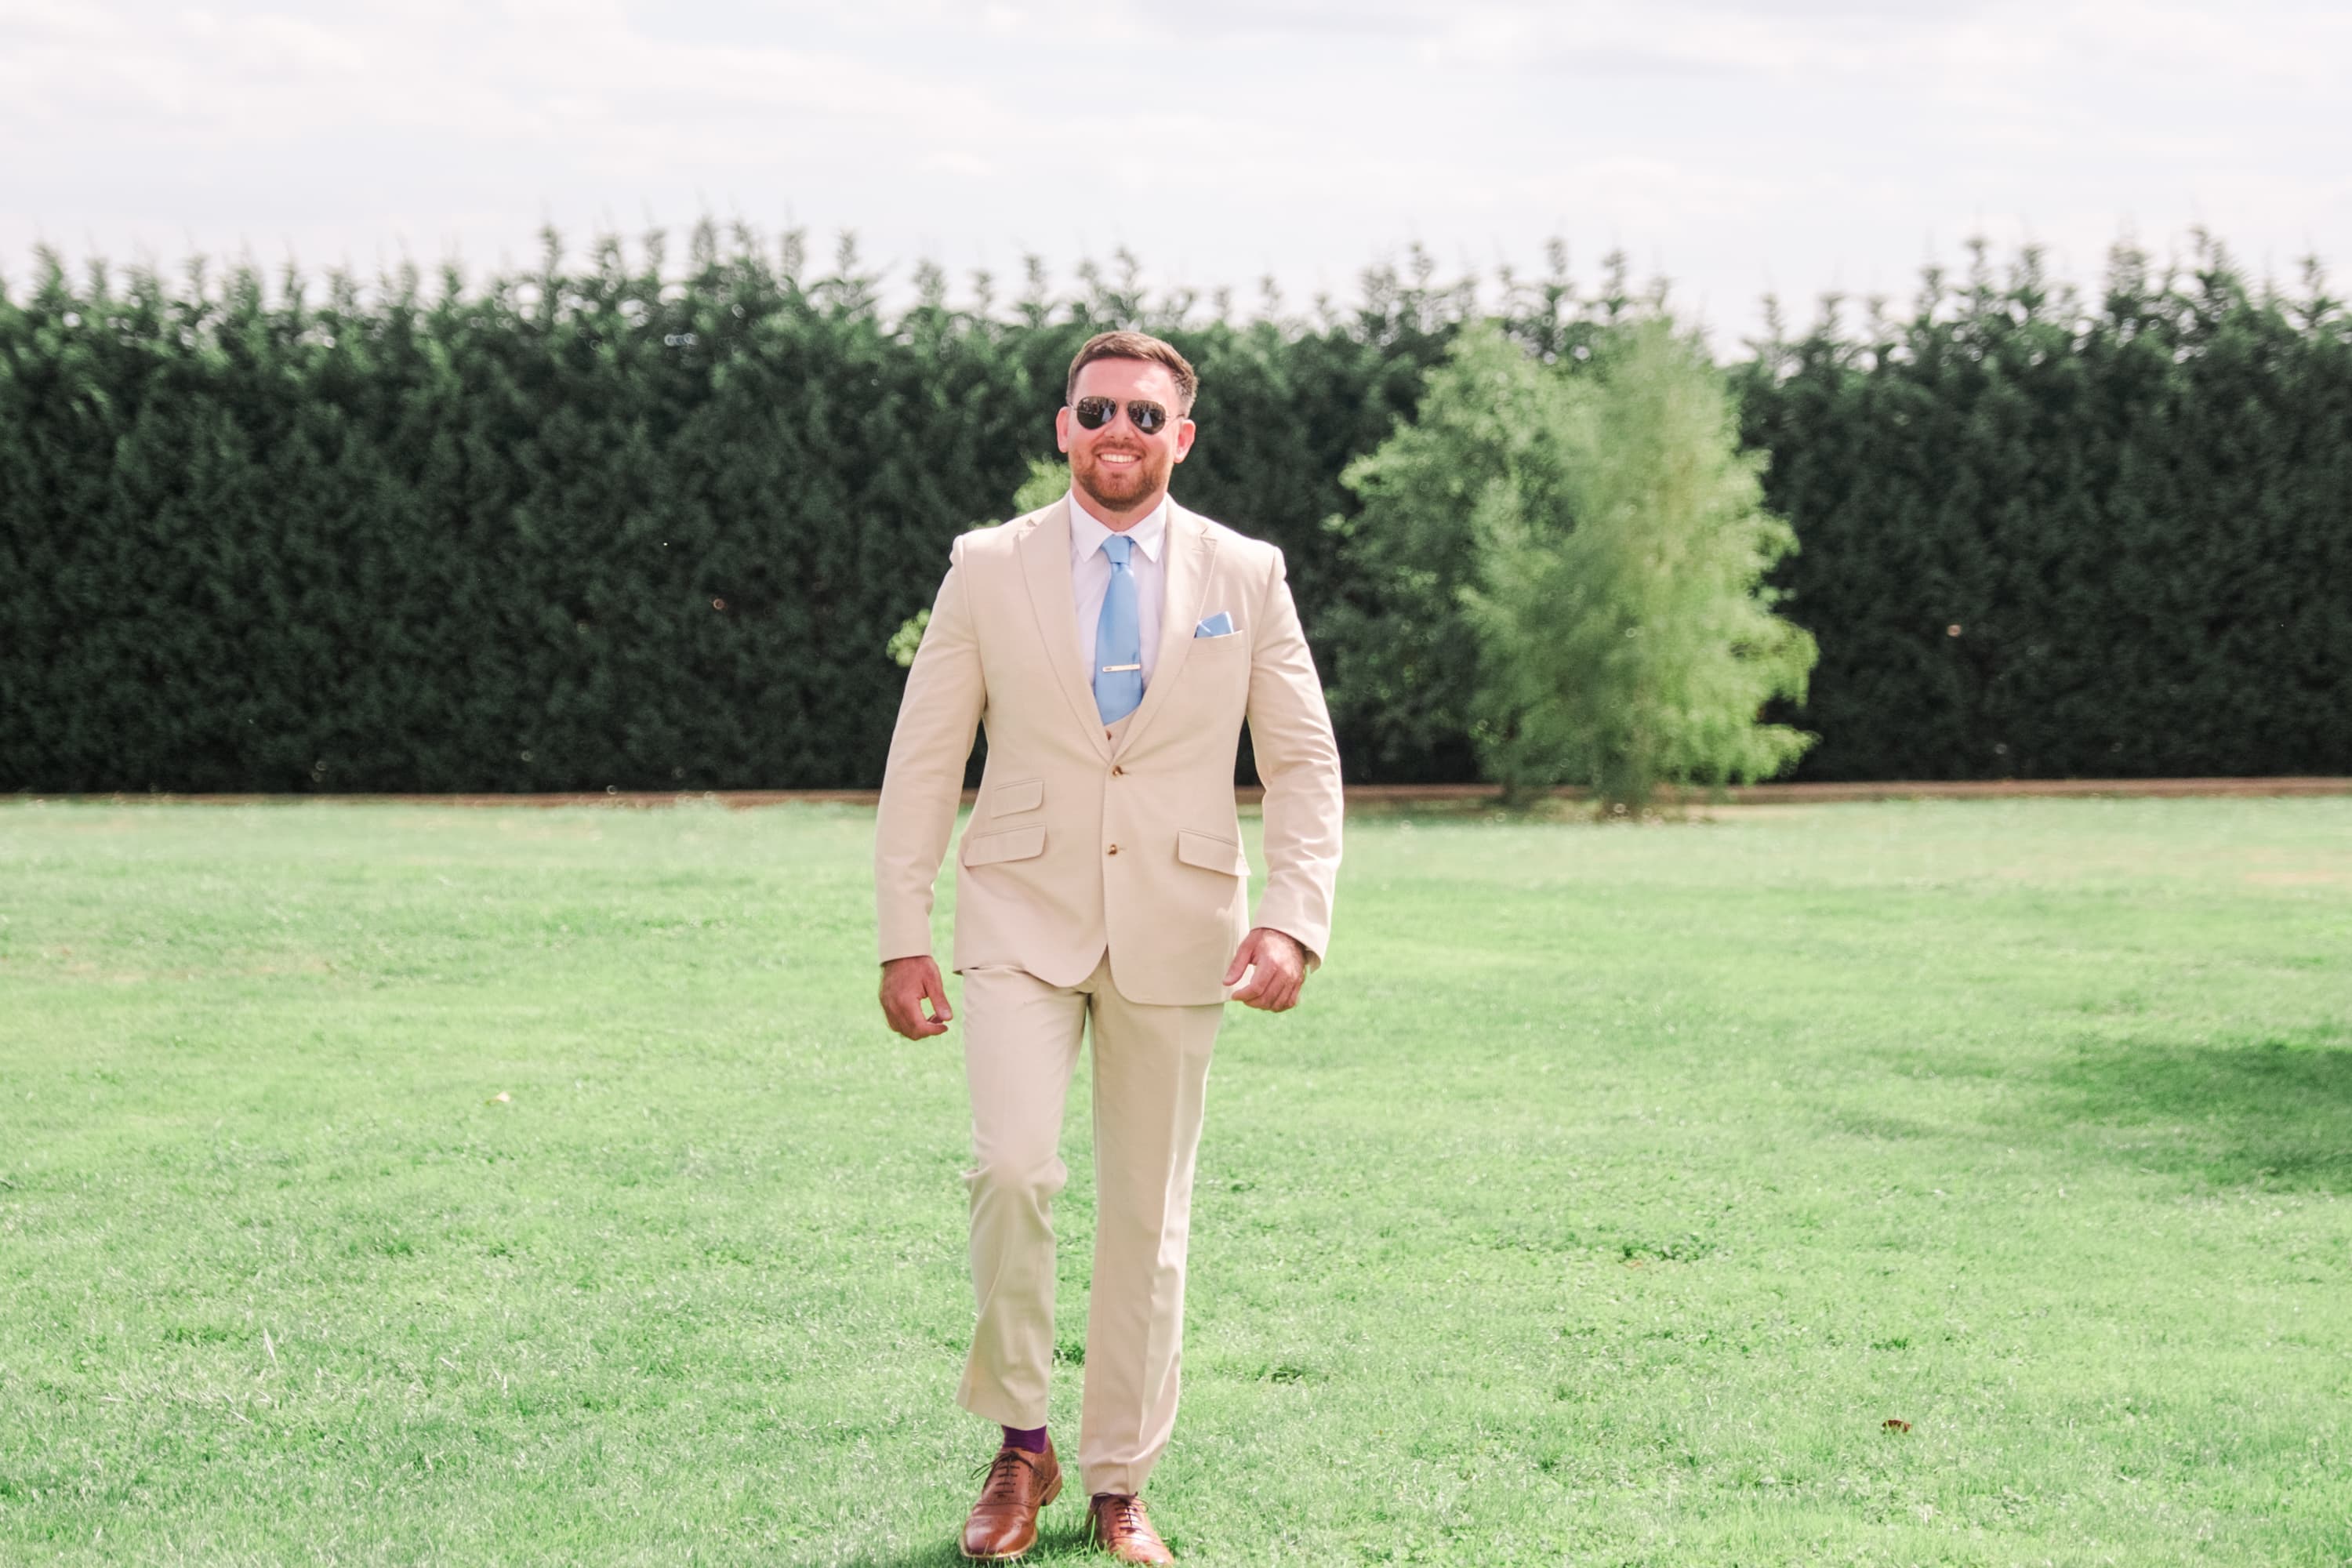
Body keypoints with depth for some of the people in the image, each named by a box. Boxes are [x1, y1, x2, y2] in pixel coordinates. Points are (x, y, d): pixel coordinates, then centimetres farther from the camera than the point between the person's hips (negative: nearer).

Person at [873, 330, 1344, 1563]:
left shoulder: (1245, 577, 3)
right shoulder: (988, 570, 1)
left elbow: (1305, 763, 5)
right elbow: (921, 762, 4)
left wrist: (1293, 920, -9)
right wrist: (902, 937, -2)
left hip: (1175, 933, 1)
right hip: (1023, 919, -1)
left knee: (1149, 1215, 5)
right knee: (1012, 1168, -19)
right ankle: (1018, 1445, -1)